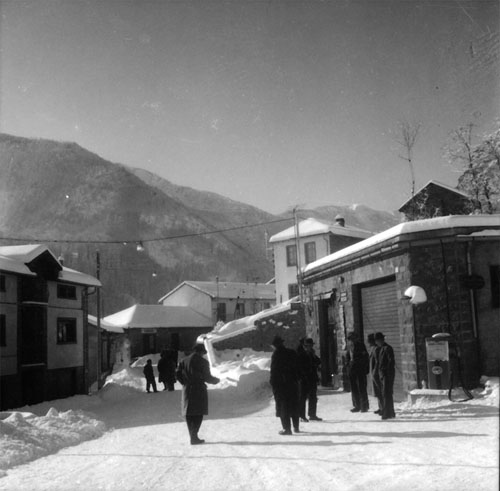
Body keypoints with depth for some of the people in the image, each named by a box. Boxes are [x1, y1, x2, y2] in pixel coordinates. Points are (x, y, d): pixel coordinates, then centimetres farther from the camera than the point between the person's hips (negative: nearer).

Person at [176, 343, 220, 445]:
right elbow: (207, 377, -10)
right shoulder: (203, 362, -7)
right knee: (199, 414, -1)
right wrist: (216, 380, 8)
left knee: (189, 414, 11)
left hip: (187, 390, 5)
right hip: (199, 390, -5)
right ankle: (194, 436, -11)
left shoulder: (184, 361, 8)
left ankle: (192, 436, 13)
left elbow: (178, 374, 4)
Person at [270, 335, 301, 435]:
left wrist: (273, 383, -5)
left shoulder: (276, 355, -12)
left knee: (283, 406, 2)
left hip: (280, 384, -5)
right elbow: (297, 368, 7)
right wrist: (296, 379, 12)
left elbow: (274, 371, -12)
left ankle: (287, 428, -1)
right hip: (293, 383, 5)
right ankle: (296, 427, 24)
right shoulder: (292, 353, 4)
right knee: (294, 405, 15)